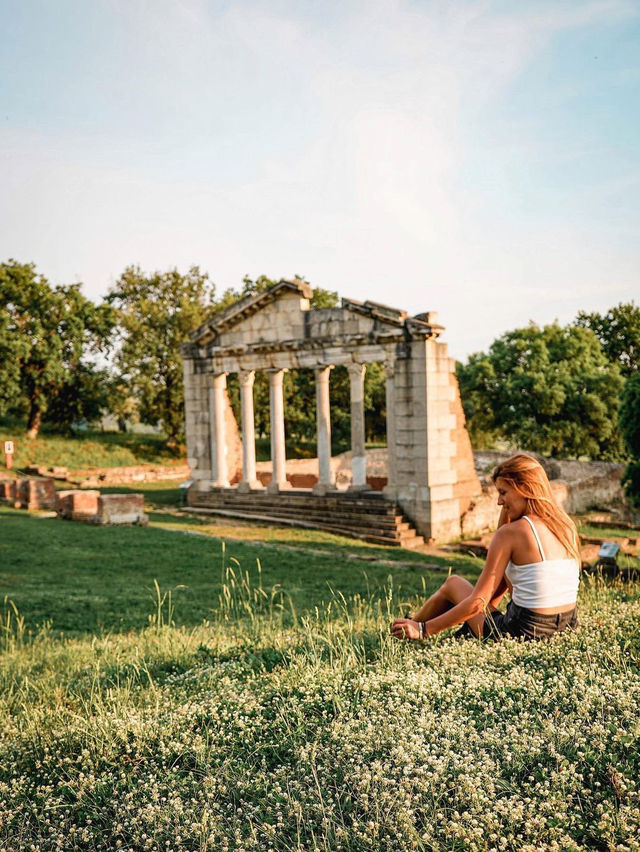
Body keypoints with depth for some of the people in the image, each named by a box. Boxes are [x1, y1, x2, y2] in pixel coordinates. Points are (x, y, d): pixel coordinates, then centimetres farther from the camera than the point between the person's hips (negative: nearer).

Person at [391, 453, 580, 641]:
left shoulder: (511, 533, -14)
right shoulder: (568, 527, 4)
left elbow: (477, 602, -13)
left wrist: (423, 629, -6)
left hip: (524, 631, -6)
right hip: (566, 628, 7)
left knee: (453, 583, 17)